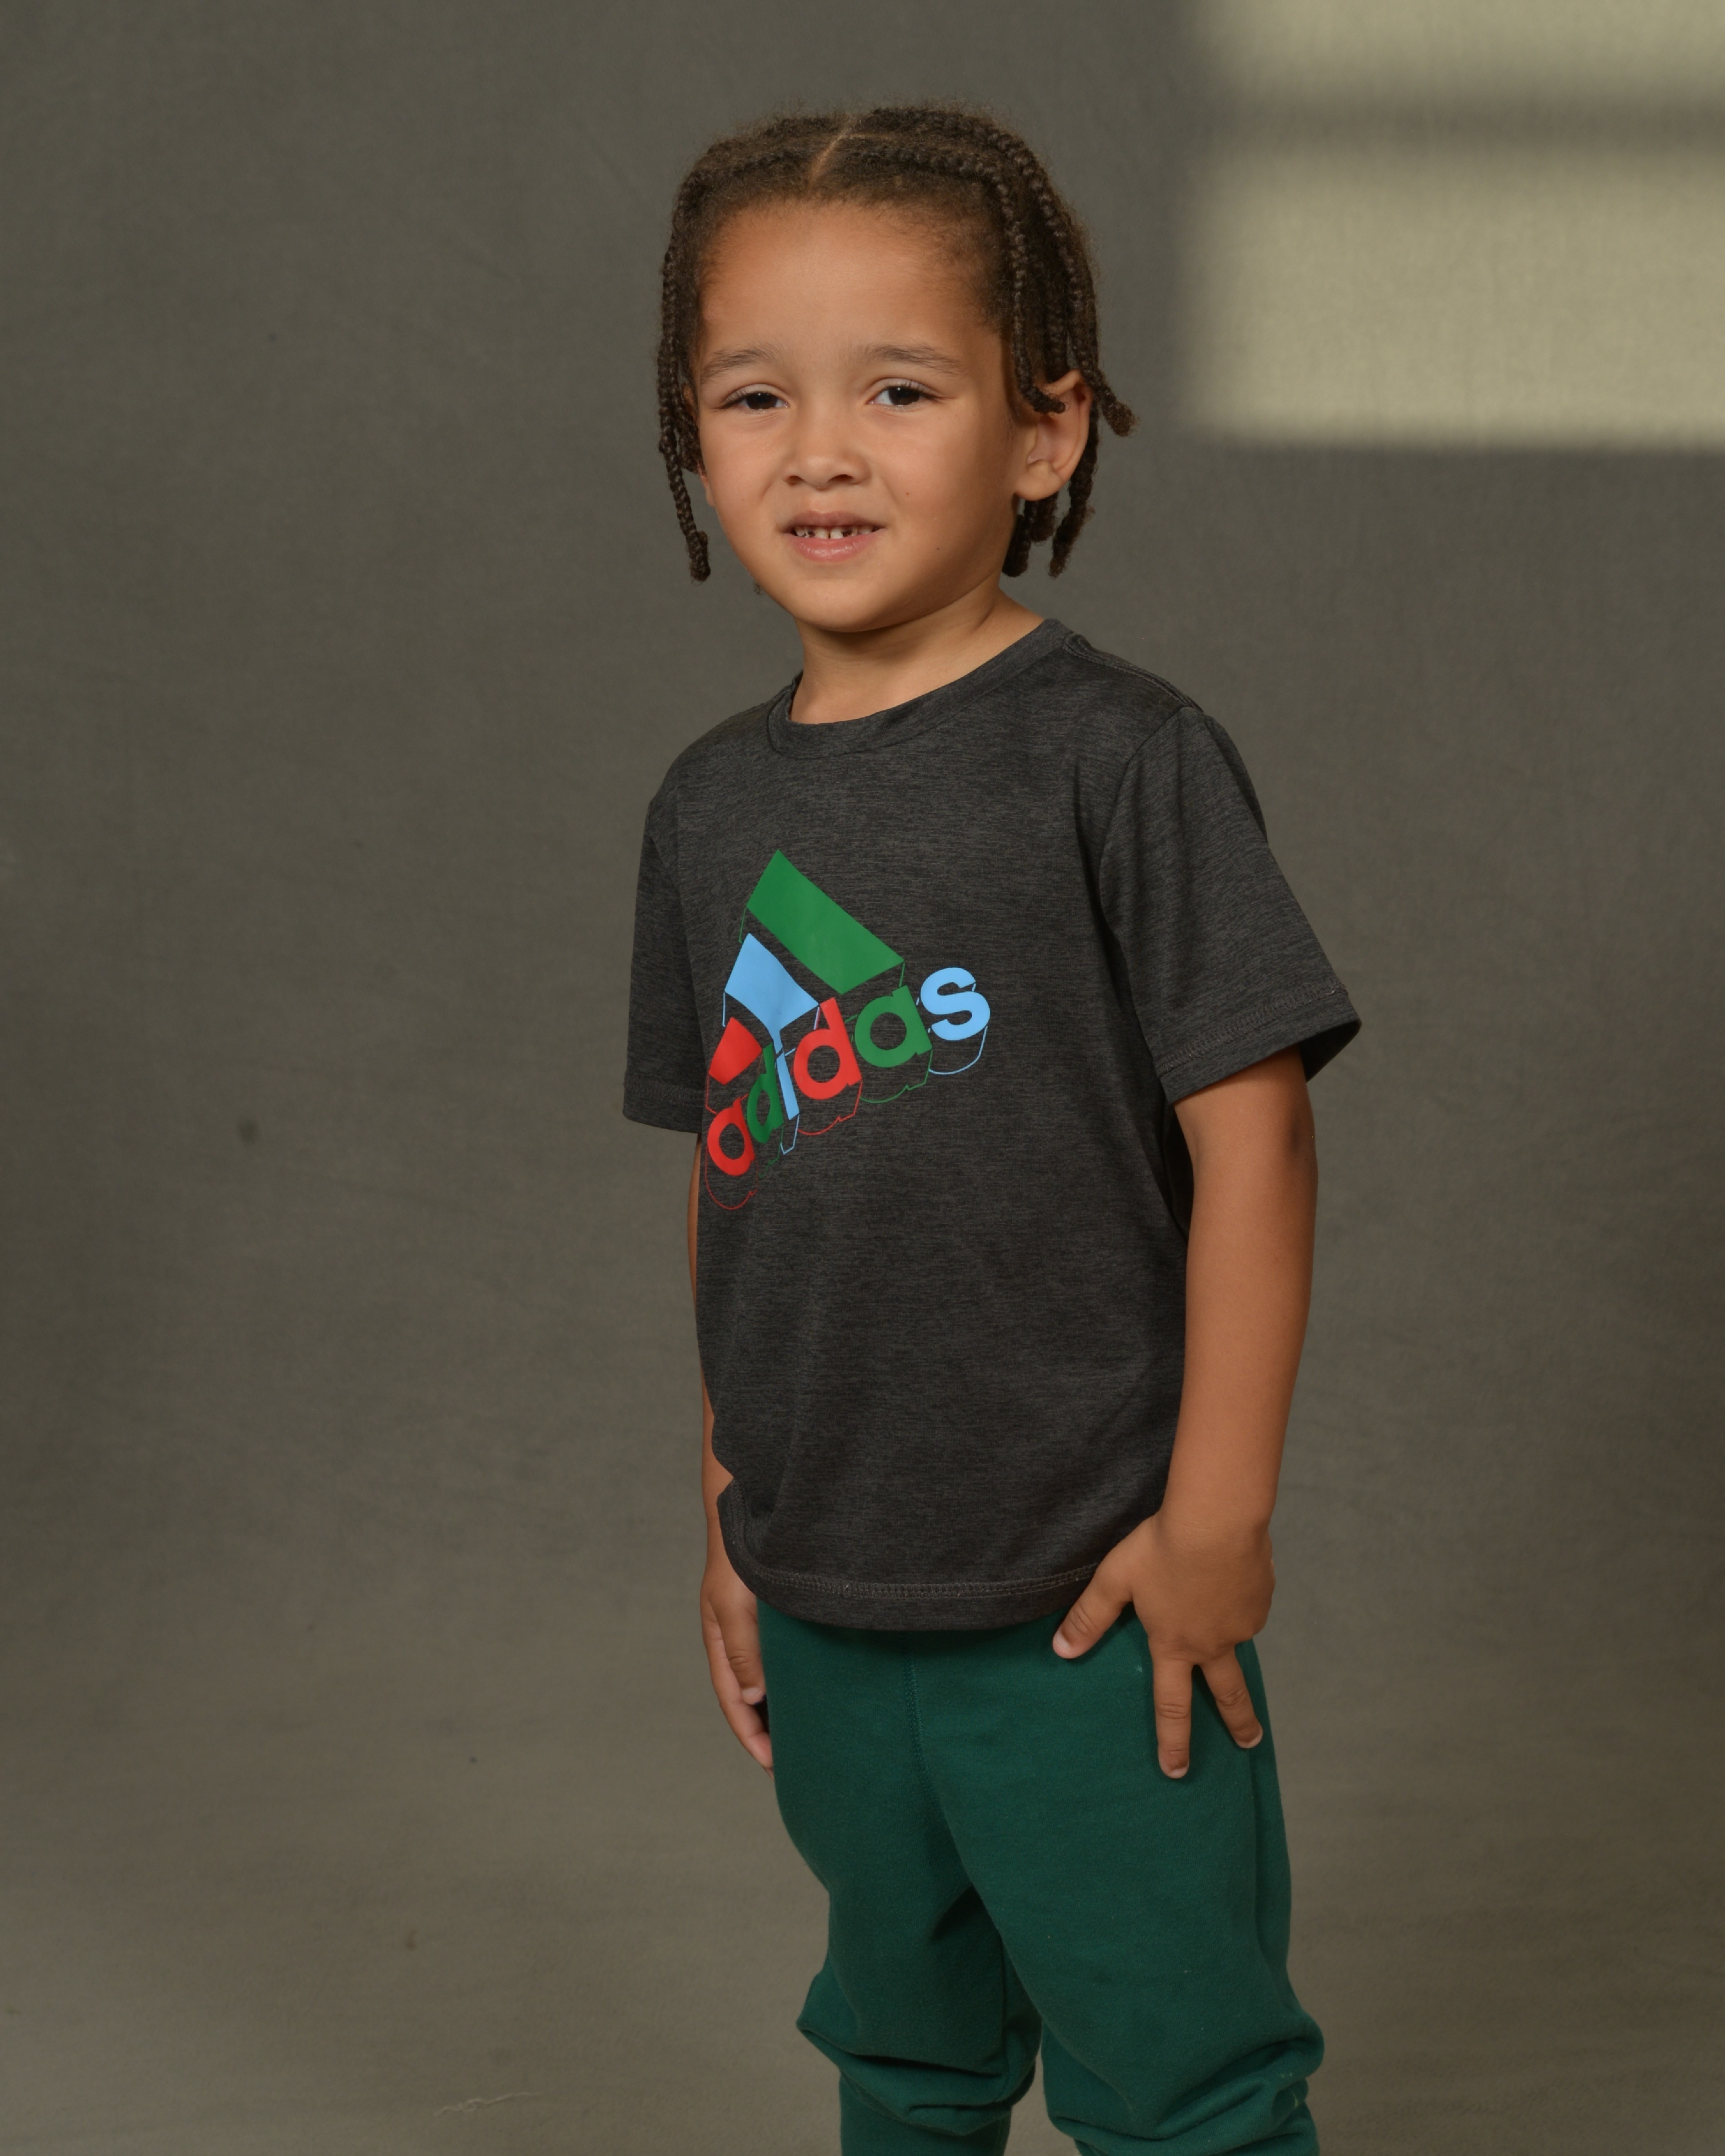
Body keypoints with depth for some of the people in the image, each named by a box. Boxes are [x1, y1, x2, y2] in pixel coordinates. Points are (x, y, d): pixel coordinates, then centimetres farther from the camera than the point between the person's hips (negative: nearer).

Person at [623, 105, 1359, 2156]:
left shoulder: (1120, 758, -14)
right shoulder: (712, 804, 4)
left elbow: (1249, 1138, -14)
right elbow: (732, 1177, 10)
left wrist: (1214, 1523, -14)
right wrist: (730, 1518, 13)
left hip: (1090, 1610, -5)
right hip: (828, 1609, 6)